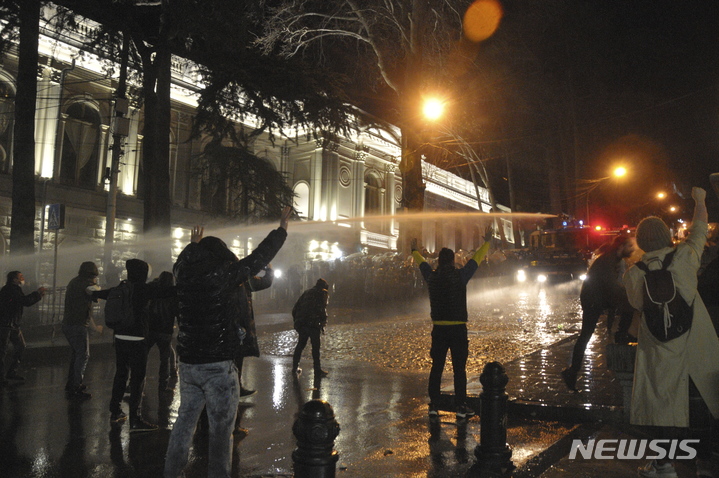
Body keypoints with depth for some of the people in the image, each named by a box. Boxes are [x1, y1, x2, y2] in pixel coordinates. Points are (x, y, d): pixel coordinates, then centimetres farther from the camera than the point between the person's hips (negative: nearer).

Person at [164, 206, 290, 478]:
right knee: (221, 428, 3)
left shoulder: (185, 276, 3)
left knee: (185, 421, 19)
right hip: (219, 366, -6)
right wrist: (282, 229, 6)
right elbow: (258, 258, -6)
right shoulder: (223, 275, -13)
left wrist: (195, 244, 47)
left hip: (188, 363, 7)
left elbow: (184, 261, 27)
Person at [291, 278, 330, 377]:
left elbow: (295, 308, 19)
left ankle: (295, 367, 24)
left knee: (300, 344, 18)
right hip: (313, 324, -6)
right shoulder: (323, 293, 5)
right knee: (315, 347, -1)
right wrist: (323, 323, -2)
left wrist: (296, 321, 23)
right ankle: (318, 371, 0)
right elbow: (322, 309, -9)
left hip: (301, 323, 6)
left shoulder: (307, 292, 22)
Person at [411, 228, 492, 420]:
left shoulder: (431, 276, 2)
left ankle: (434, 406, 13)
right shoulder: (460, 275, -7)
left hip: (438, 329, 3)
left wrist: (415, 250, 43)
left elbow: (422, 263, 23)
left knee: (436, 368, 9)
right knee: (459, 369, 3)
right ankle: (461, 407, 7)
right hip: (458, 329, -3)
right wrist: (487, 242, 21)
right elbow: (477, 259, 6)